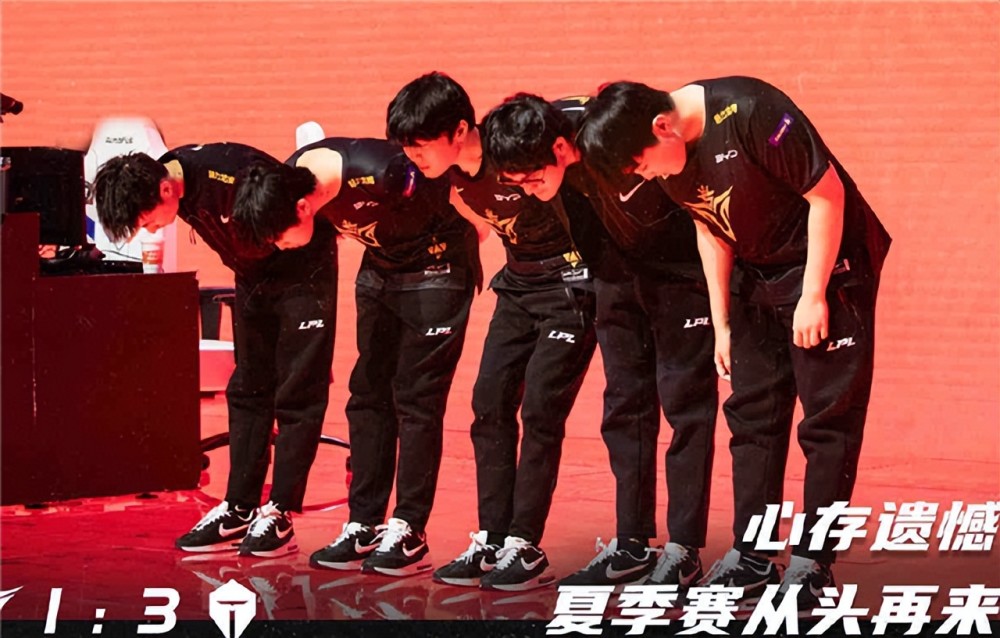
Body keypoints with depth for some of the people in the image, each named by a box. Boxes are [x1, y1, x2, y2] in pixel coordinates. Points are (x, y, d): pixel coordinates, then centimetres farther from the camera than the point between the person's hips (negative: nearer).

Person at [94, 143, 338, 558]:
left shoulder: (231, 175, -34)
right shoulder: (164, 178, -9)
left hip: (303, 270, -8)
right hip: (252, 275, 8)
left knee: (297, 395, -6)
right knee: (247, 391, 7)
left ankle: (279, 515, -5)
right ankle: (239, 511, 10)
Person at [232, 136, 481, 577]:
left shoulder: (382, 175, -36)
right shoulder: (290, 176, -14)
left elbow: (461, 205, -20)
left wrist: (468, 265, -7)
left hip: (435, 267, -7)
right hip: (379, 268, 7)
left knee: (415, 399, -8)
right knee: (368, 394, 5)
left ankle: (409, 533, -5)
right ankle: (363, 528, 8)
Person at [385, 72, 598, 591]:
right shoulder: (451, 176, -4)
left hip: (570, 281, -8)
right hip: (518, 283, 8)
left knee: (540, 409, -10)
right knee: (490, 404, 2)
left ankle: (525, 549, -4)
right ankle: (491, 541, 7)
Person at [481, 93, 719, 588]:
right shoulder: (542, 130, -15)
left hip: (681, 268, -7)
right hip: (621, 265, 7)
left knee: (684, 401, -6)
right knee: (624, 403, 7)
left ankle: (682, 551, -3)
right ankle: (631, 545, 12)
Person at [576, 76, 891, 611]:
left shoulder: (751, 114, -29)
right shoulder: (665, 157, -6)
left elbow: (827, 194, -23)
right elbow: (710, 230, 7)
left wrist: (814, 295, -20)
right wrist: (721, 323, 6)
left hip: (828, 267, -7)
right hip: (759, 276, 8)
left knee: (829, 415, -6)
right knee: (752, 414, 7)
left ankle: (813, 564, -3)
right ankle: (750, 557, 12)